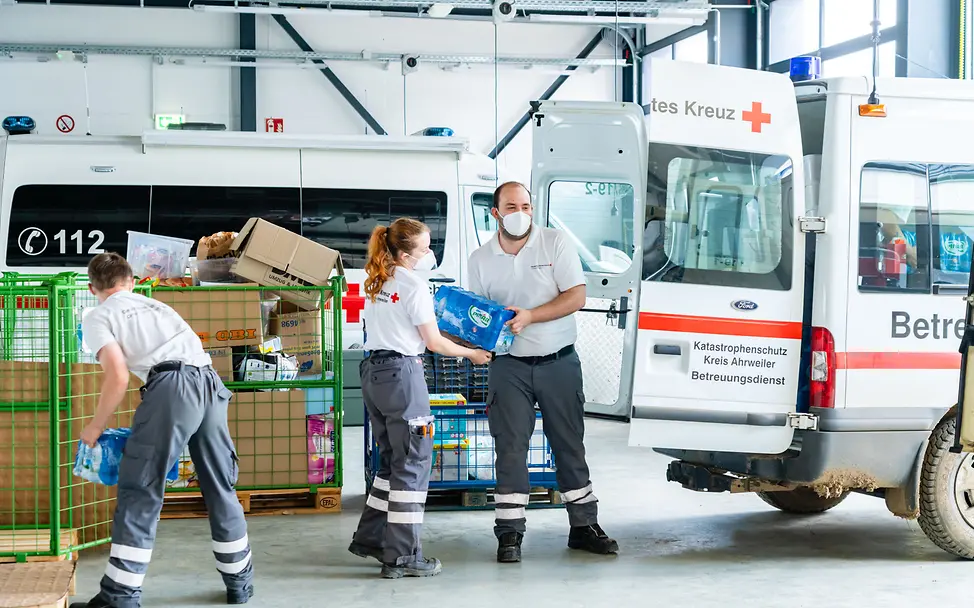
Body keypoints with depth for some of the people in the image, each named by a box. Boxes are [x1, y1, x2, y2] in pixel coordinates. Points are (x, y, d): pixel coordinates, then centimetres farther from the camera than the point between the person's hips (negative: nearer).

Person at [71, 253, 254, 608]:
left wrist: (95, 427, 11)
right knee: (220, 488, 16)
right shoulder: (154, 304, 33)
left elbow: (118, 377, -2)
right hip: (211, 382, 6)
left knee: (139, 492, 1)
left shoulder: (97, 318, 13)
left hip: (172, 386, -6)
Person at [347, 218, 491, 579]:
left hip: (373, 372, 9)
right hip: (402, 374, -8)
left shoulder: (376, 282, 14)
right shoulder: (414, 285, -11)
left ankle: (370, 538, 21)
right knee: (413, 463, -2)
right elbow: (434, 342, -7)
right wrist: (472, 354, 6)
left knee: (392, 461, 19)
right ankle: (402, 557, -1)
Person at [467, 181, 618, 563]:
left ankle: (584, 525, 17)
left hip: (559, 361, 0)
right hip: (510, 365, 1)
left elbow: (576, 296, -9)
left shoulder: (555, 244, -2)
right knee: (510, 449, -2)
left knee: (570, 445, 8)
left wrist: (530, 316, -20)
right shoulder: (481, 260, 4)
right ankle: (509, 534, 4)